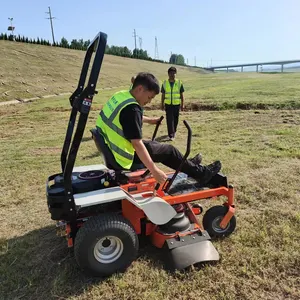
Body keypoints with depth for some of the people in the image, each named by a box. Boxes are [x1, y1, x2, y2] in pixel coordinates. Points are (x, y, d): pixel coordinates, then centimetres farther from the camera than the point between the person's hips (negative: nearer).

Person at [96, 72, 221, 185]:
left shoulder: (120, 95, 1)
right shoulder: (131, 109, -28)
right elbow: (137, 144, -30)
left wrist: (149, 120, 34)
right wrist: (155, 171, -26)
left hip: (111, 149, 9)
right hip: (121, 158, -9)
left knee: (153, 144, 25)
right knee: (169, 150, 4)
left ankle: (188, 165, 40)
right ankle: (201, 173, 20)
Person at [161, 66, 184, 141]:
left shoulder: (179, 83, 0)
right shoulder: (165, 83, 2)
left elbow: (181, 94, 4)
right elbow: (163, 95, 7)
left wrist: (182, 104, 1)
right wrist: (162, 104, 7)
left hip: (176, 104, 1)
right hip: (168, 104, -1)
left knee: (175, 119, 10)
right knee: (169, 120, -6)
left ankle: (173, 131, 32)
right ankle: (171, 135, -6)